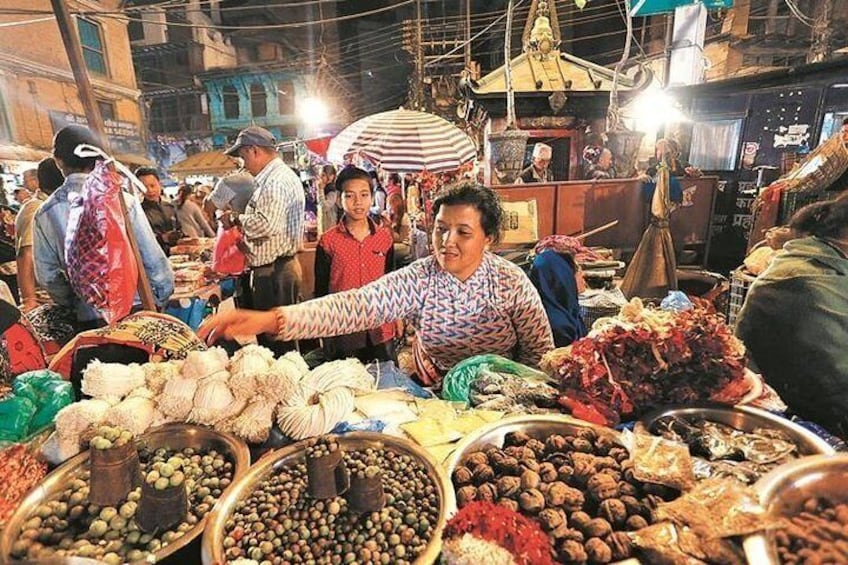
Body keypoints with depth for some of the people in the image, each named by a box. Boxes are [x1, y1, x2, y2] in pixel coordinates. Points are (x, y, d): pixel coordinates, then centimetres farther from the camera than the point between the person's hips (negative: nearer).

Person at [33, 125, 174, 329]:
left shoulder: (45, 214, -3)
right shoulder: (121, 200, -11)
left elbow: (47, 275, 3)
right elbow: (153, 258, -9)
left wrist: (75, 303, 18)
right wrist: (162, 298, 5)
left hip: (89, 319, 2)